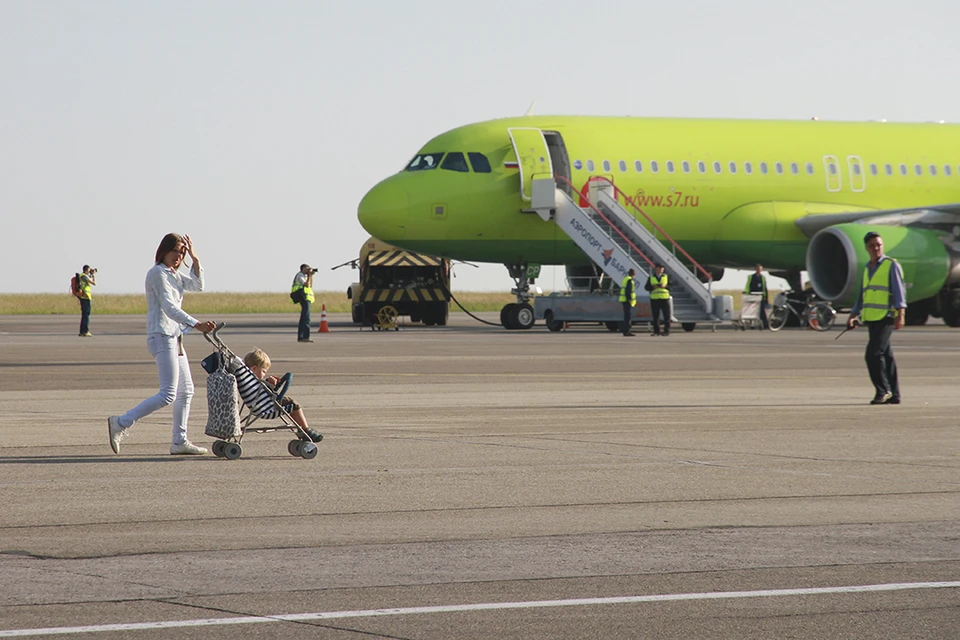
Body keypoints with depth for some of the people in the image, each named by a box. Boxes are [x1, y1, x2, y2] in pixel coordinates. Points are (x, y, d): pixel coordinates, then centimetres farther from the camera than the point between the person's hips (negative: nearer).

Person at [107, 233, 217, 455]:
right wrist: (196, 324, -31)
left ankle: (180, 441, 17)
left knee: (186, 391, 13)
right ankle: (121, 423, -16)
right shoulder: (157, 273, -12)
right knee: (168, 394, -16)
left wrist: (195, 260, -2)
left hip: (174, 337, 10)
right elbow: (169, 307, -21)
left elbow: (197, 285, 11)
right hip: (162, 336, -10)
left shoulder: (175, 274, 18)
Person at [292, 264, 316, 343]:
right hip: (304, 298, -11)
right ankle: (305, 337, -20)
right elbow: (307, 285, -19)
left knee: (303, 319, 11)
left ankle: (300, 337, 14)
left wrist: (311, 276, 16)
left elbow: (310, 286, 22)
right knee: (306, 318, -15)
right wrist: (309, 276, -9)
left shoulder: (304, 276, 22)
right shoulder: (300, 275, -7)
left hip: (305, 299, 11)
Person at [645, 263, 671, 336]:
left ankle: (667, 331, -1)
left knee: (666, 315, -4)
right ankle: (656, 332, 5)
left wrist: (665, 286, -14)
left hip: (664, 298, 0)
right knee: (655, 316, 1)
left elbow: (670, 286, 5)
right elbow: (646, 287, 4)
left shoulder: (666, 277, 9)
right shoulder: (651, 277, 8)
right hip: (654, 299, 0)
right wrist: (653, 287, -14)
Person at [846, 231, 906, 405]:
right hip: (871, 319, 7)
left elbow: (899, 291, -9)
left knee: (873, 354, -15)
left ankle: (883, 390, -7)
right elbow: (862, 296, 24)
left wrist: (900, 315, -19)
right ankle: (893, 395, 9)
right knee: (885, 356, 7)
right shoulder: (868, 268, 19)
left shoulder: (891, 265, -2)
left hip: (885, 318, -7)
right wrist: (853, 316, 14)